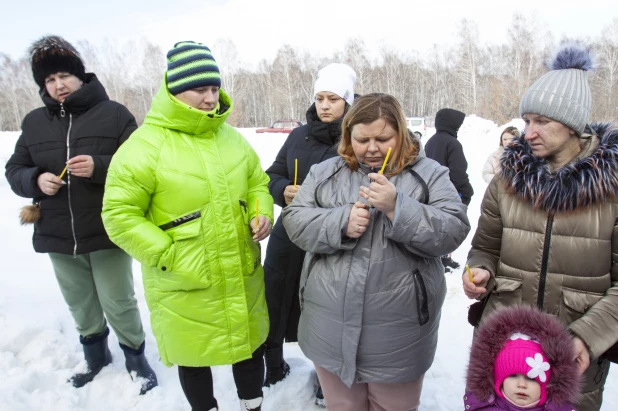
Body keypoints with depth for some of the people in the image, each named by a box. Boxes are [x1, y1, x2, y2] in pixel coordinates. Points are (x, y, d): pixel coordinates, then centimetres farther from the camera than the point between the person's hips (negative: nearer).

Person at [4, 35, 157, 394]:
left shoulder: (114, 113, -6)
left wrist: (99, 167, -26)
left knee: (118, 304, 6)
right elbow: (14, 170, 11)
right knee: (81, 306, 20)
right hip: (58, 235, 5)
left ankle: (136, 357, 31)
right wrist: (36, 180, -10)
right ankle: (96, 355, 45)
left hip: (107, 232, -4)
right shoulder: (34, 122, 7)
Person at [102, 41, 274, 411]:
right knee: (195, 358, 17)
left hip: (243, 278, 5)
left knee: (250, 346, 21)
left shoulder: (233, 138, 4)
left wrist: (262, 213, -5)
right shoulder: (145, 145, -14)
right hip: (184, 286, -4)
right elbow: (119, 215, -13)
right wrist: (168, 256, -19)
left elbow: (258, 182, 16)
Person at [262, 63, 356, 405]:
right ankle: (273, 364, 44)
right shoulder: (299, 135, 7)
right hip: (289, 237, 5)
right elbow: (272, 175, 11)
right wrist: (283, 191, -9)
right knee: (274, 304, 16)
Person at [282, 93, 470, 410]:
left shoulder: (429, 174, -1)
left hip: (398, 332, -1)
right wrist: (340, 222, -17)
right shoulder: (325, 172, 4)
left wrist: (396, 207, -22)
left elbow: (453, 231, -10)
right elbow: (294, 221, 0)